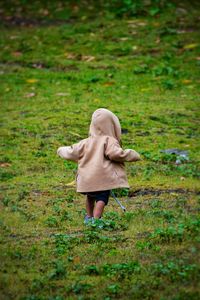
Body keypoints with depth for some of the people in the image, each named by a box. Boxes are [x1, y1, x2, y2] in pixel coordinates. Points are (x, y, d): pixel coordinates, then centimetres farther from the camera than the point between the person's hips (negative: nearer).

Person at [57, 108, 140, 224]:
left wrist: (61, 150, 40)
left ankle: (89, 217, 39)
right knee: (102, 199, -6)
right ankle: (95, 219, -22)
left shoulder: (86, 142, 11)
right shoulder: (109, 141, -6)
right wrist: (132, 155, -6)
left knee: (90, 197, 26)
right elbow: (115, 154, -20)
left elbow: (72, 152, 18)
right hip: (103, 178, -6)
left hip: (86, 179, 6)